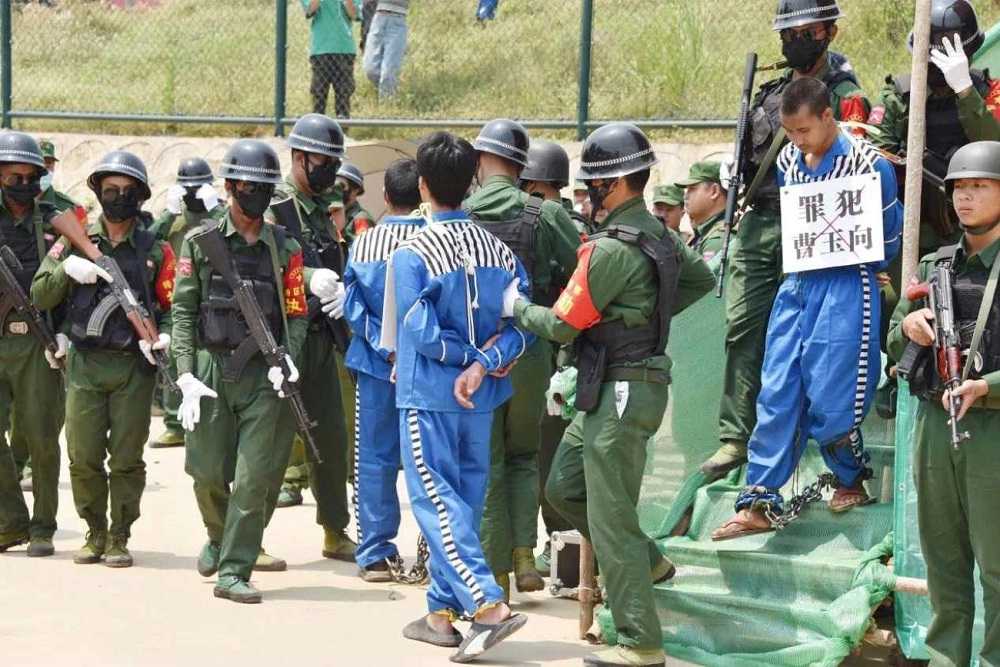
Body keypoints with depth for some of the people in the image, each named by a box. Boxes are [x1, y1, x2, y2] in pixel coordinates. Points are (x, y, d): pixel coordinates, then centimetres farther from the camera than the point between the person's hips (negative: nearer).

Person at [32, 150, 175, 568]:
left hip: (134, 366, -1)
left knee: (127, 458, 0)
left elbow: (172, 305, 5)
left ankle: (120, 538, 12)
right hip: (84, 363, 1)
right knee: (84, 457, 2)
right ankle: (95, 533, 18)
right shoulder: (76, 239, 8)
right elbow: (39, 296, 6)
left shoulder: (155, 249, 5)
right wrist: (67, 268, -11)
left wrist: (165, 335, -15)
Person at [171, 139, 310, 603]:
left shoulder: (285, 248, 8)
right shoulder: (200, 243, 5)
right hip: (212, 369, 0)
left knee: (255, 479, -5)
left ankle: (234, 571, 3)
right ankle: (219, 536, 34)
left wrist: (287, 361, -11)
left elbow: (297, 313, 7)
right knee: (209, 472, 3)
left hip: (266, 375, 0)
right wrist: (186, 376, -6)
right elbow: (182, 311, 3)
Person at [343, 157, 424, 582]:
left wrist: (385, 349, -6)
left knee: (375, 459, 7)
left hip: (376, 364, 2)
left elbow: (353, 305, -3)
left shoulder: (363, 243, 1)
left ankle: (374, 554, 8)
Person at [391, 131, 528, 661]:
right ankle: (442, 612, 21)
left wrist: (473, 356, -7)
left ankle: (488, 605, -16)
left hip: (428, 396, -6)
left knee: (436, 500, -3)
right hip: (481, 399, 6)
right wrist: (484, 364, -13)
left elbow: (421, 333, -19)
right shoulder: (498, 250, 4)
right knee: (462, 498, 14)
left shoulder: (412, 254, -13)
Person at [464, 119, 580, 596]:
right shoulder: (545, 215, -5)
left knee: (485, 468, 9)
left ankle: (496, 577, 10)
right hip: (530, 353, 1)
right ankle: (524, 556, 6)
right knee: (523, 457, 19)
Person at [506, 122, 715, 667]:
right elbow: (701, 279, 27)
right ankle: (649, 562, 26)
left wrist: (514, 306, 2)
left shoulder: (612, 248, -20)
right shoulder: (659, 235, 10)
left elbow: (562, 324, -16)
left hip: (622, 392, -10)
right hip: (609, 390, 10)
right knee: (564, 487, 19)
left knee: (610, 515, -5)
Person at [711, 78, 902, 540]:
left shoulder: (869, 163, -10)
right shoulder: (788, 160, 8)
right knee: (776, 396, 1)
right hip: (797, 285, 6)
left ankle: (852, 483, 22)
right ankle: (760, 505, 3)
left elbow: (888, 238, -1)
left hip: (845, 289, -6)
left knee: (830, 400, -4)